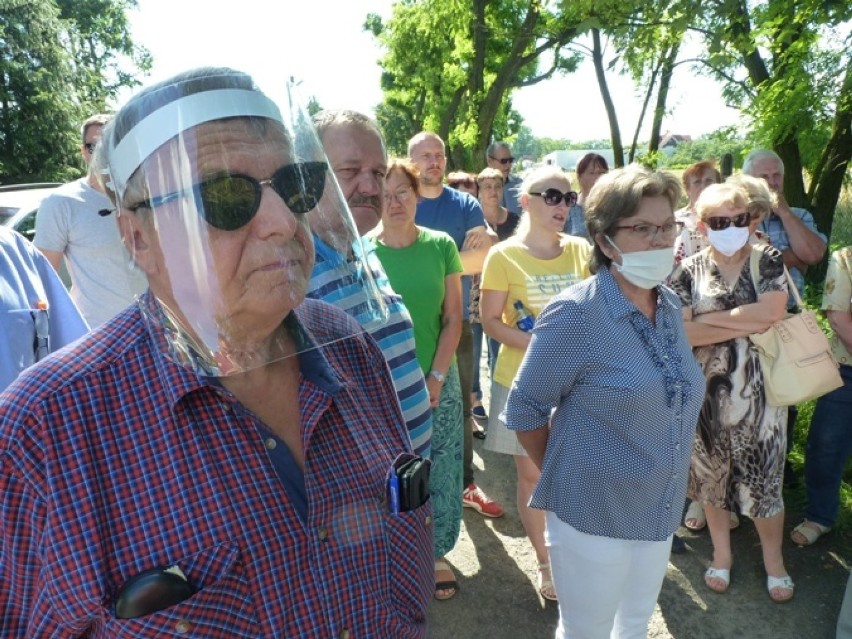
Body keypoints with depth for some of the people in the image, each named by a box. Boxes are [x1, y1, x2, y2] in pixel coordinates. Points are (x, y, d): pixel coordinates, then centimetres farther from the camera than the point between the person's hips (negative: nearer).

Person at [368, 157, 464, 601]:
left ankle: (436, 552, 35)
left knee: (437, 473, 12)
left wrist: (436, 378, -8)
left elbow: (453, 319, -1)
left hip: (437, 381, 1)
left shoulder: (441, 246, -3)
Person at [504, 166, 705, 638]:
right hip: (593, 516, -6)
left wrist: (665, 495, 13)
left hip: (660, 512, 7)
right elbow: (524, 410, -16)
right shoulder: (575, 314, -22)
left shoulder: (669, 306, 0)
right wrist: (565, 477, -6)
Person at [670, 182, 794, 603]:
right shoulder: (689, 271, -2)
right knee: (710, 473, 14)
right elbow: (681, 333, -12)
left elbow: (772, 312, -16)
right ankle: (722, 554, 37)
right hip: (707, 391, 1)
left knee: (763, 478, 9)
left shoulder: (768, 260, 0)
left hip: (759, 391, 0)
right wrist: (746, 324, -15)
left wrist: (709, 318, -12)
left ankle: (773, 560, 34)